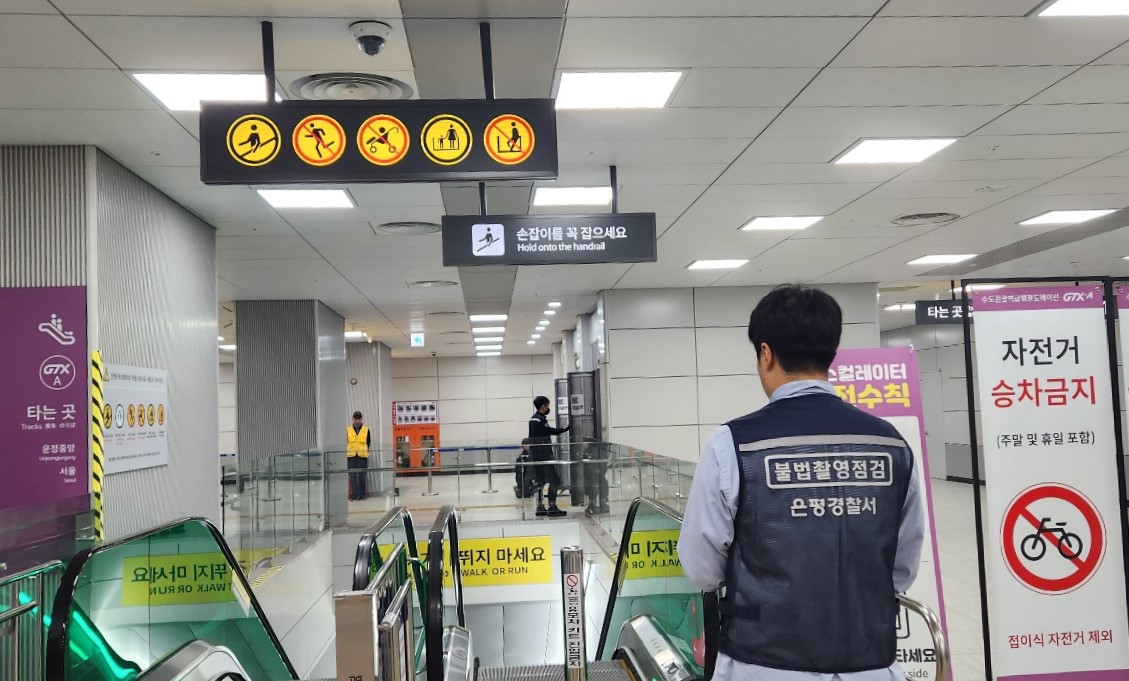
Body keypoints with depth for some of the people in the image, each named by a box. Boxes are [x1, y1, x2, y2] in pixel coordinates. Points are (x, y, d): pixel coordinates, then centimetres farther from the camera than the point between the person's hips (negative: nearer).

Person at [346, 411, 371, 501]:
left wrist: (364, 450, 6)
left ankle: (362, 495, 12)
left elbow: (369, 443, 12)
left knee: (362, 476, 3)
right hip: (351, 456, 0)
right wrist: (347, 451, 1)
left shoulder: (366, 430, 6)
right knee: (352, 477, 1)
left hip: (362, 456, 0)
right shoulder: (348, 430, 7)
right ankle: (354, 495, 5)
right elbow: (345, 443, 11)